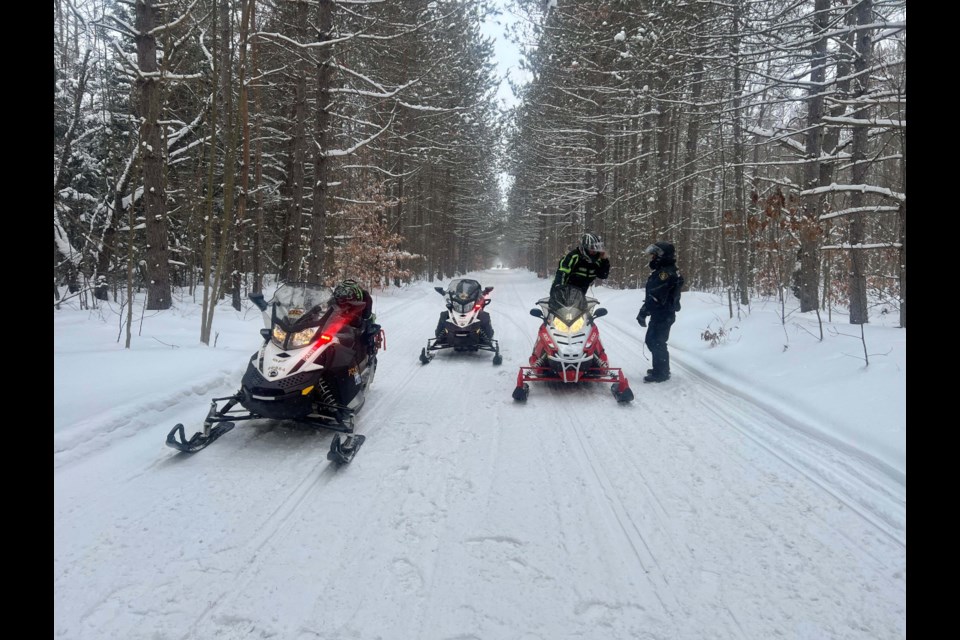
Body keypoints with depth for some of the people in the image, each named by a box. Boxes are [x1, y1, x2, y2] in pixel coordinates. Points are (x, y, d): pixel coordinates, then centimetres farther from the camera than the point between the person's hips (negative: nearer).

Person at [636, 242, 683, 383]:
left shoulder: (666, 272, -18)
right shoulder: (663, 271, 16)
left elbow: (656, 296, -25)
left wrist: (643, 312, -24)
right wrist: (645, 311, 21)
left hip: (662, 314, -10)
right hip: (661, 313, 10)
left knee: (656, 343, -6)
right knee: (651, 341, 18)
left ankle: (661, 373, 1)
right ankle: (661, 368, 28)